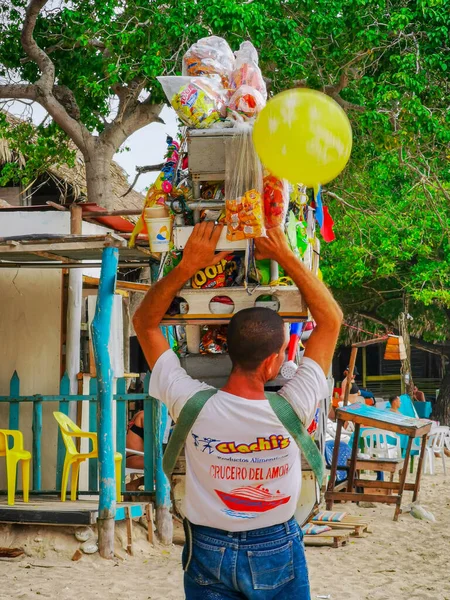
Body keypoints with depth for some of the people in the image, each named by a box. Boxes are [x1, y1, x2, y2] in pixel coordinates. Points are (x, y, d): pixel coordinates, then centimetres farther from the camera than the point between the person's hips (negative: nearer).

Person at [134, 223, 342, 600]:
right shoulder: (291, 412, -28)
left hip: (208, 549, 1)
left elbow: (145, 321, -13)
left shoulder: (193, 407, -26)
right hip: (276, 551, -1)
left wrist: (188, 264, -18)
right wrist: (286, 257, -17)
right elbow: (331, 319, -16)